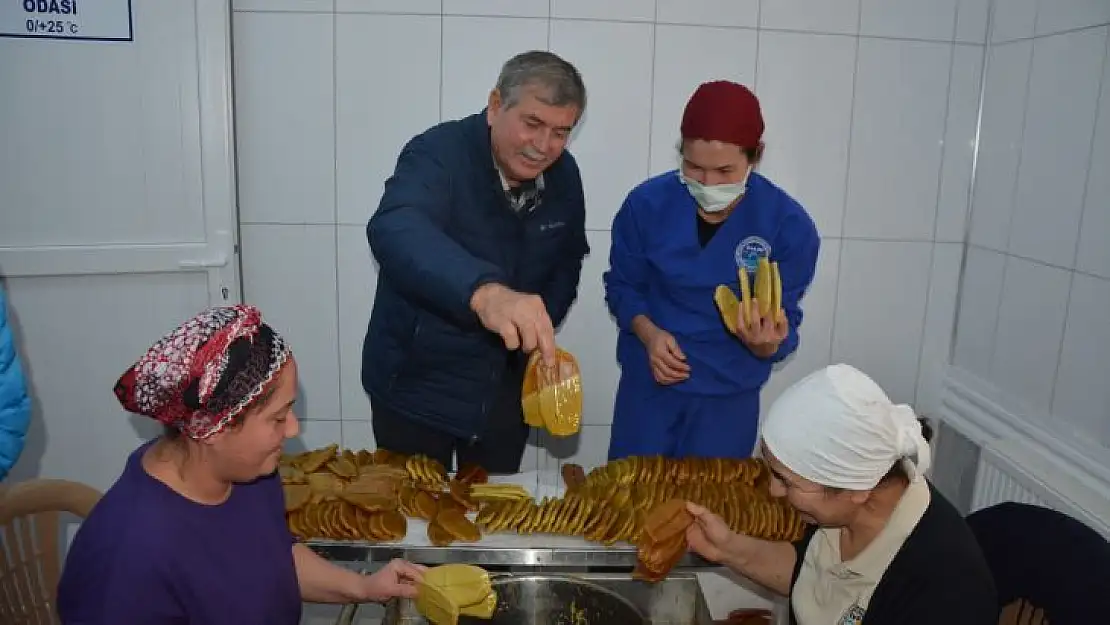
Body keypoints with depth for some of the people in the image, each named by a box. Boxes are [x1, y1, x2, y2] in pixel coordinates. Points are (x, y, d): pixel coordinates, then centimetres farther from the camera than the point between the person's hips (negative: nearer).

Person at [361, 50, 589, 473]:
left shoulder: (563, 174, -4)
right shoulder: (438, 154, -22)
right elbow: (395, 231, -43)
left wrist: (537, 329, -5)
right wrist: (484, 292, -61)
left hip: (507, 385, 5)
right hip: (416, 384, -4)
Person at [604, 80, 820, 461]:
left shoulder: (790, 226, -16)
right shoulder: (646, 204, -13)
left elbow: (783, 327, -9)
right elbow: (622, 286, 1)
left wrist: (766, 342, -32)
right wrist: (648, 333, -18)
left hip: (729, 395, -1)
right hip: (648, 384, 1)